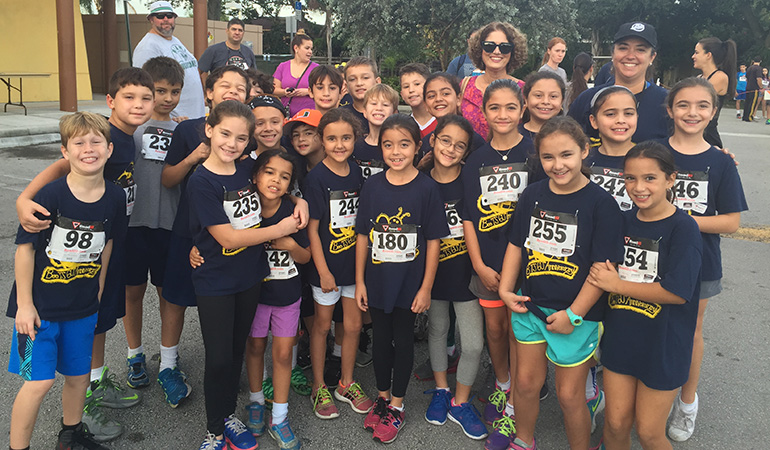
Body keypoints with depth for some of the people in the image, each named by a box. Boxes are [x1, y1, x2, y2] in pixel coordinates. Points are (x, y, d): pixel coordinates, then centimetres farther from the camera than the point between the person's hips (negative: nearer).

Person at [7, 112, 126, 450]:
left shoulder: (114, 197, -6)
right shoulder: (50, 195, -19)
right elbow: (25, 247, -14)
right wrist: (24, 304, -13)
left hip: (83, 306, 4)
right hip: (39, 306, -4)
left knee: (79, 376, 16)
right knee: (39, 381, -3)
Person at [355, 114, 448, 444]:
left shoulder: (426, 188, -10)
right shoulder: (372, 185, -3)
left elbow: (433, 241, -8)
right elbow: (363, 236, 2)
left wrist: (426, 288, -9)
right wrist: (360, 281, 1)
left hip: (409, 283, -2)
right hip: (376, 281, 3)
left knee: (403, 339, 11)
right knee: (381, 338, 16)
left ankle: (397, 405, 27)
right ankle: (382, 397, 35)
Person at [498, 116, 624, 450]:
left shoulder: (600, 203, -15)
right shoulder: (532, 195, 1)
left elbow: (603, 266, -16)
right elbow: (516, 245, 9)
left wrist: (574, 314, -16)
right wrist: (506, 289, 1)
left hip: (575, 314, -4)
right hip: (529, 307, 5)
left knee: (569, 394, 8)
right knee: (527, 382, 18)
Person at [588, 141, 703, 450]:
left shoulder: (683, 228, -16)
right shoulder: (623, 222, 2)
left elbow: (677, 292, -23)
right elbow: (605, 271, 14)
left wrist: (616, 284, -16)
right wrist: (600, 272, -7)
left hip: (663, 345, -4)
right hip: (620, 338, 4)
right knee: (616, 424, 12)